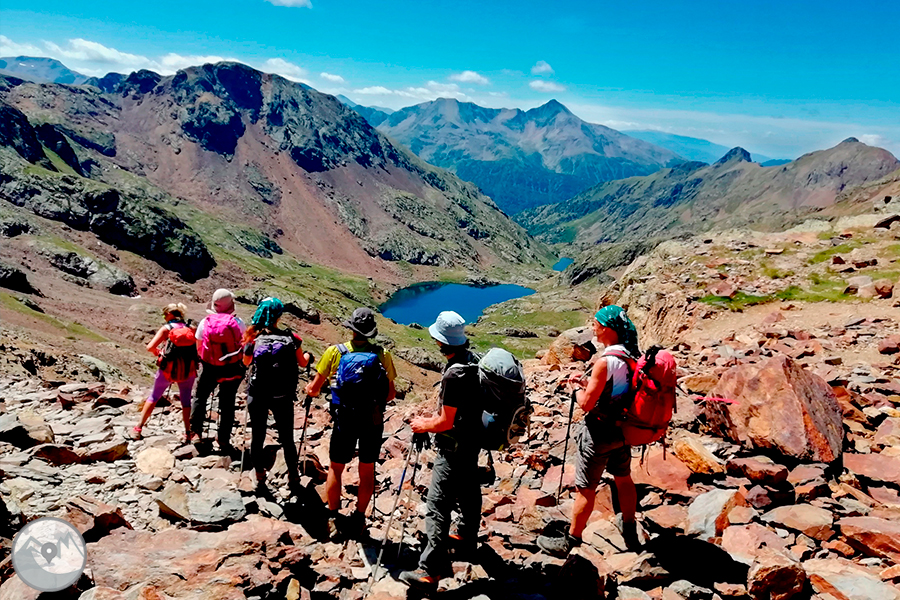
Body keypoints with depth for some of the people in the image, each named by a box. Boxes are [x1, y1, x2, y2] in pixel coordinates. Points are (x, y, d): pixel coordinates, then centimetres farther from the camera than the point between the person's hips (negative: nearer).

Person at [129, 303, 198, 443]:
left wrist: (157, 352, 8)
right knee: (186, 399, 12)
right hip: (188, 368, 2)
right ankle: (187, 433, 6)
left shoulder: (166, 328, -4)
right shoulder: (191, 328, 4)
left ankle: (138, 429, 19)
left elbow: (150, 347, -11)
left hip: (168, 368, -2)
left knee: (154, 396, 16)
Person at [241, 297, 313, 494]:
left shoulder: (254, 339, -9)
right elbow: (302, 363, 4)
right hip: (283, 397, 0)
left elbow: (246, 363, 8)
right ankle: (293, 479, 26)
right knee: (287, 439, 15)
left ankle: (260, 479, 27)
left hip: (257, 396, 0)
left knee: (257, 438, 17)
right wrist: (308, 355, 26)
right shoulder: (291, 338, -10)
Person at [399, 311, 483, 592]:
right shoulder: (474, 359, -1)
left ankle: (430, 571, -2)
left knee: (437, 506, -6)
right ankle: (466, 538, 46)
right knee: (468, 492, 26)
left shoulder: (455, 375, -29)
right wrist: (434, 417, 13)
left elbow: (446, 422, -22)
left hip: (454, 449, -10)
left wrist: (423, 426, -5)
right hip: (472, 440, 10)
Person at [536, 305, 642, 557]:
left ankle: (569, 542, 19)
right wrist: (589, 384, 7)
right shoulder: (635, 355, -3)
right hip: (624, 428, 8)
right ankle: (630, 533, 40)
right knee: (624, 479, 24)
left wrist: (578, 391, -2)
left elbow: (586, 403, -22)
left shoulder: (606, 361, -27)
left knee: (585, 490, 5)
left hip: (600, 433, -8)